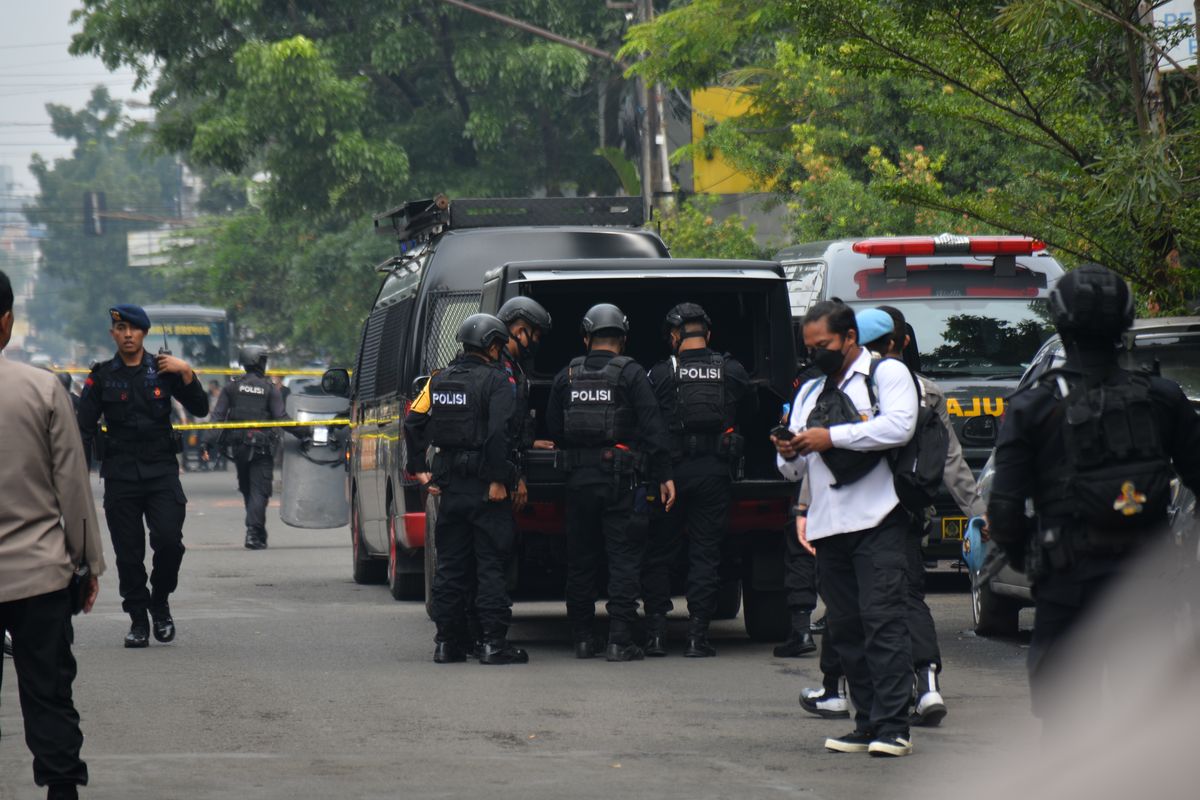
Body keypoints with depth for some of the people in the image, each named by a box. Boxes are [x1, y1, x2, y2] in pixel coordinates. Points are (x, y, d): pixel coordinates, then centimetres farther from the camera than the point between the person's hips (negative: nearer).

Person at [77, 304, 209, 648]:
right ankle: (138, 620, 13)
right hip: (120, 474, 0)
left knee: (169, 540, -13)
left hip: (161, 469, 0)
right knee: (128, 552, 1)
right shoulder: (102, 376, 6)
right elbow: (83, 426, 5)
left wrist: (186, 373, -8)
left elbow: (199, 409, 6)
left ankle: (160, 602, 11)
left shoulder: (162, 370, 7)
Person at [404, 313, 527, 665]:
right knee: (491, 564, -2)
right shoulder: (497, 381, -10)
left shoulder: (439, 380, 10)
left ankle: (447, 642, 13)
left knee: (450, 565, 11)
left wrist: (419, 469, 12)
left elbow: (413, 423, 7)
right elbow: (500, 432, -21)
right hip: (485, 488, -6)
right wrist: (498, 480, -18)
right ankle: (494, 643, -5)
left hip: (450, 486, 6)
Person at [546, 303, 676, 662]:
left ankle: (582, 638, 15)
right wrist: (663, 476, -10)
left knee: (580, 558, 12)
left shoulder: (566, 377, 7)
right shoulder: (631, 374, -5)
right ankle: (619, 640, -9)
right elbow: (653, 428, -10)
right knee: (624, 557, -2)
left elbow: (553, 430, 10)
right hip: (620, 479, -4)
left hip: (578, 479, 4)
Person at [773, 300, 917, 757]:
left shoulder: (886, 374, 4)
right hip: (829, 526, 7)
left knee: (883, 621, -13)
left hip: (877, 519, -7)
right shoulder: (809, 393, 24)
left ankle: (893, 727, -16)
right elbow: (795, 471, 23)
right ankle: (867, 724, 9)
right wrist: (789, 454, -1)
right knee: (844, 629, 4)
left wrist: (831, 437, -14)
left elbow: (898, 427, -15)